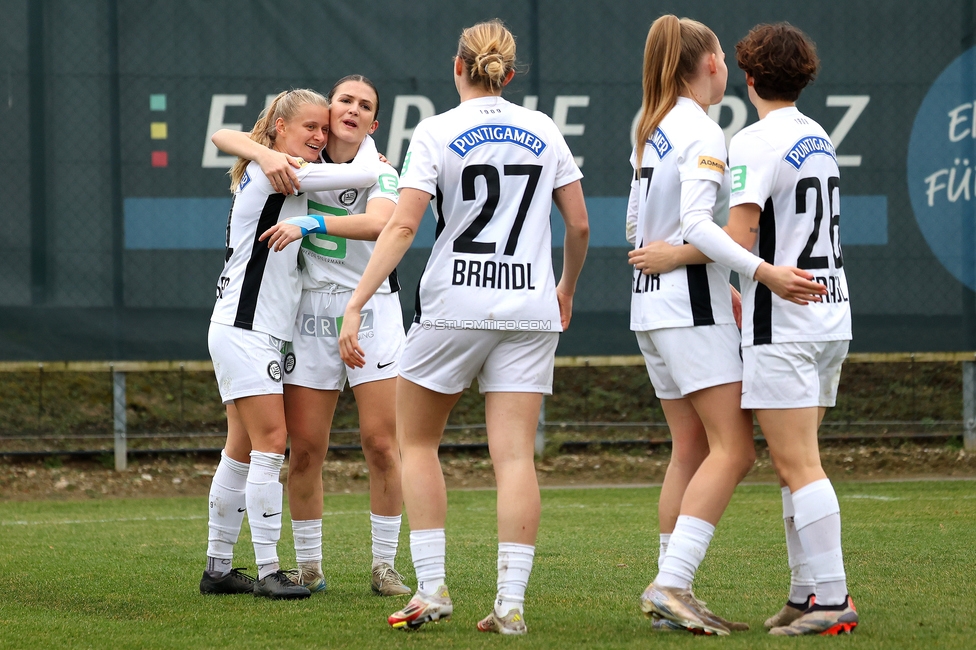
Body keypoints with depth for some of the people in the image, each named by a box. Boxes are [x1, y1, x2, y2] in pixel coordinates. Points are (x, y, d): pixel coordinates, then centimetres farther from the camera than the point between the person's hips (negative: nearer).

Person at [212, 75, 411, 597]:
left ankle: (384, 566, 3)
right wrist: (265, 154, -20)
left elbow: (378, 223, -24)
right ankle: (308, 567, 10)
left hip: (371, 310, -1)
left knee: (381, 442, -7)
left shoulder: (380, 174, -2)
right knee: (304, 447, -1)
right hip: (310, 312, 2)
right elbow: (223, 136, 0)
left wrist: (308, 223, -32)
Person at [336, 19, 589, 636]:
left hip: (454, 307, -3)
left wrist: (355, 306, -13)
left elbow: (402, 227, -12)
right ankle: (511, 603, -8)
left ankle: (432, 589, 5)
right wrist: (567, 286, 27)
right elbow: (580, 225, 10)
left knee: (418, 443, 14)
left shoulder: (437, 132, -4)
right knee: (516, 457, 0)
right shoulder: (544, 131, 7)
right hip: (529, 309, 3)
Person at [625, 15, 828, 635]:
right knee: (733, 449, -10)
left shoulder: (652, 131, 14)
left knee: (692, 448, 11)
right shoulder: (703, 134, -13)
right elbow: (696, 224, -25)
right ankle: (672, 585, -19)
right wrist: (764, 272, -31)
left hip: (653, 304, 9)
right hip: (692, 308, -9)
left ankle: (671, 591, 7)